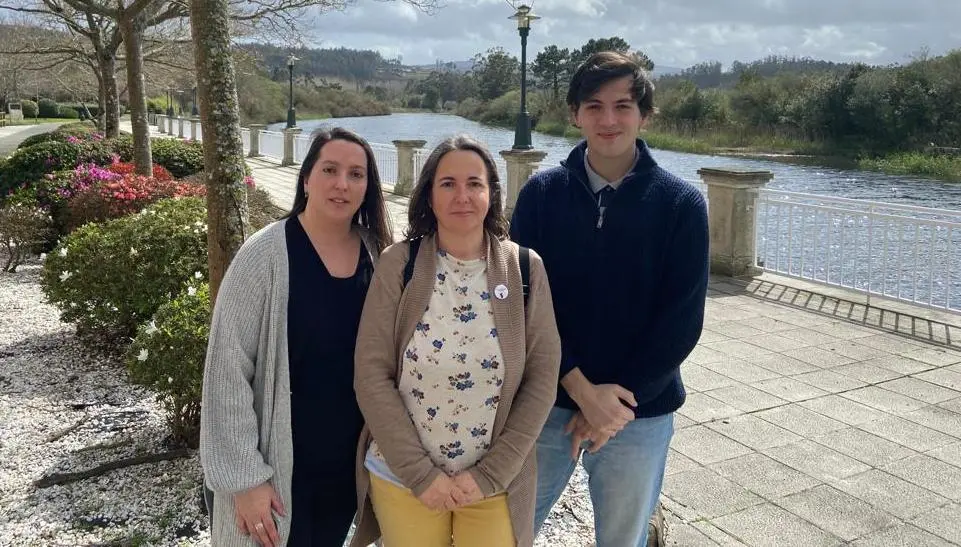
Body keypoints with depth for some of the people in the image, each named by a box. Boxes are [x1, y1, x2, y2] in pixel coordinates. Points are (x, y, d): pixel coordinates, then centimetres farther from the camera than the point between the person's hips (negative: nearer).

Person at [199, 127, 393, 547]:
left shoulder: (377, 255, -2)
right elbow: (228, 370, -15)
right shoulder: (267, 255, -16)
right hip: (278, 466, -4)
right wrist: (245, 478, -16)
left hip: (350, 462, 5)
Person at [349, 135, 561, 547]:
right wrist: (420, 472, -14)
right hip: (401, 477, 0)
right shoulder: (398, 265, -9)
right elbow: (371, 375, -10)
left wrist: (489, 474, -11)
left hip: (496, 484, 1)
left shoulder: (525, 269, -6)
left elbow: (541, 380, -6)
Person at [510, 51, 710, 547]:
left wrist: (615, 402, -12)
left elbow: (681, 321, -7)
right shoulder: (542, 193, -3)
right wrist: (582, 389, -15)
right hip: (546, 402, 1)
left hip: (640, 413, 0)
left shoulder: (681, 204, -6)